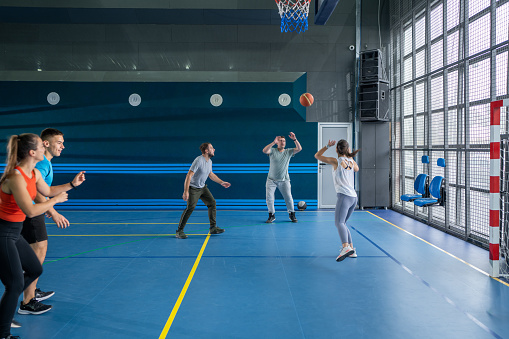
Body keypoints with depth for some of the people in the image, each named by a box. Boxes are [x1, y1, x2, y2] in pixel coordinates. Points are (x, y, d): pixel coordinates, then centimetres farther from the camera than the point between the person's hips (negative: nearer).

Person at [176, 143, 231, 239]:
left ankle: (213, 228, 10)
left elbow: (210, 174, 21)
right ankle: (179, 231, -5)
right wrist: (186, 192, -31)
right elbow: (189, 175, -26)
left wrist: (221, 182, 20)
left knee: (212, 203, 2)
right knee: (190, 208, -15)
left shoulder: (209, 161, 3)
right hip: (193, 188, -8)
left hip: (203, 187, 8)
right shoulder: (199, 161, -24)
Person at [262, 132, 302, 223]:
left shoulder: (288, 152, 4)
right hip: (271, 180, 0)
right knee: (269, 197, -6)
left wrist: (294, 139, -23)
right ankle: (272, 215, 10)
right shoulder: (272, 151, -1)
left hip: (284, 180, 1)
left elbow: (299, 149, -8)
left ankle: (292, 215, 17)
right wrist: (273, 142, -33)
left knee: (288, 198, -3)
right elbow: (264, 150, -22)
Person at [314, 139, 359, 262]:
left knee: (339, 222, -22)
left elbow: (317, 156, 8)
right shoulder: (352, 162, 14)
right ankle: (352, 250, 16)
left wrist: (327, 146, 13)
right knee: (342, 223, 19)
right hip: (353, 197, 8)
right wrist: (350, 155, 35)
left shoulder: (336, 161, -1)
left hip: (344, 196, -7)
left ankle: (346, 247, -46)